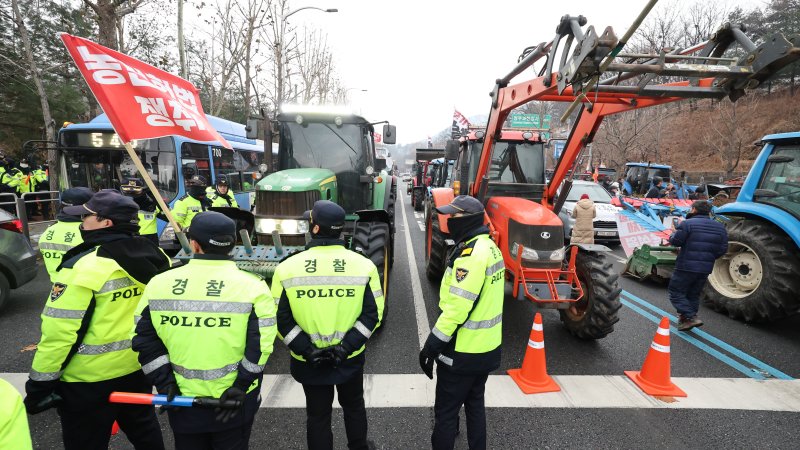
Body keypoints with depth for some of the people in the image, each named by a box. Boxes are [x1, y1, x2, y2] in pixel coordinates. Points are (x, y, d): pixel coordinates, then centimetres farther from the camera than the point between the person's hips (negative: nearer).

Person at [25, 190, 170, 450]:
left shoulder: (83, 267, -23)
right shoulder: (152, 256, -4)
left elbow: (59, 332, -20)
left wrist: (40, 384, -7)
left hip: (89, 378, -5)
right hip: (139, 367, 6)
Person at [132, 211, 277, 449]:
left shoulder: (159, 283, -6)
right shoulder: (252, 286, -15)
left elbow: (145, 340, -3)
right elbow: (260, 345, -18)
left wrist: (164, 382, 0)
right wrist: (240, 387, -10)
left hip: (182, 399, 2)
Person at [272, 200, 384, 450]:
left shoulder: (287, 268, -13)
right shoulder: (363, 265, -12)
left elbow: (279, 318, -11)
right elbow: (374, 312, -12)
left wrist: (307, 350, -10)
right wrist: (347, 345, -11)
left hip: (308, 362, -1)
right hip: (351, 358, 1)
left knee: (317, 415, 21)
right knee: (353, 407, 27)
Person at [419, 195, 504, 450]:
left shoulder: (471, 252, -24)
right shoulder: (489, 247, 7)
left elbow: (458, 307, -26)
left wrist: (432, 345, -18)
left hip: (464, 351, -9)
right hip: (486, 346, 9)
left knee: (445, 411, 7)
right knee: (475, 404, 24)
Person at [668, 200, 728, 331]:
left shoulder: (687, 224, -10)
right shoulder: (720, 227, 8)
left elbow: (675, 241, -13)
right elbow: (723, 249, 8)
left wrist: (674, 233, 8)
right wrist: (709, 258, 22)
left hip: (686, 266, -6)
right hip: (706, 268, 6)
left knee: (676, 293, 4)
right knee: (693, 295, 18)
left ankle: (691, 317, -7)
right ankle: (686, 320, 25)